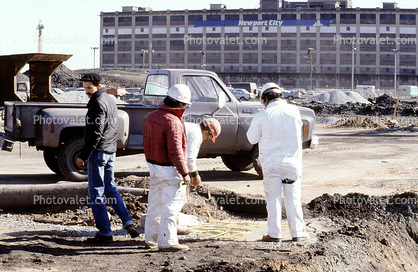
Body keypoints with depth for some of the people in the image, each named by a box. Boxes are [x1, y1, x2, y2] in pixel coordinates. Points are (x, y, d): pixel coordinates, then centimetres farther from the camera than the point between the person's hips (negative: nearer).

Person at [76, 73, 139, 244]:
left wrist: (83, 155, -18)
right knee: (110, 189, 18)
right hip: (111, 151, 10)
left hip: (98, 152, -10)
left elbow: (96, 133, -21)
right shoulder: (110, 100, 15)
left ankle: (104, 233, -2)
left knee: (96, 193, -4)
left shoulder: (98, 103, -15)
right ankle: (128, 222, 9)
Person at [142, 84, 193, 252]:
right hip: (169, 170, -9)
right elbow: (175, 152, -22)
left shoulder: (149, 117, 6)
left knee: (155, 203, 17)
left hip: (153, 167, 9)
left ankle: (151, 238, 26)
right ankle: (167, 242, -1)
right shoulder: (173, 122, -22)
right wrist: (185, 173, -16)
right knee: (171, 205, -2)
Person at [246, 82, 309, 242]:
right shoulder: (293, 111, -2)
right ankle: (298, 232, 11)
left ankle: (274, 234, 6)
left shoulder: (261, 116, -7)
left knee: (273, 198, 5)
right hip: (292, 161, 1)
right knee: (293, 198, 8)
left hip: (271, 162, -1)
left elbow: (252, 139, 0)